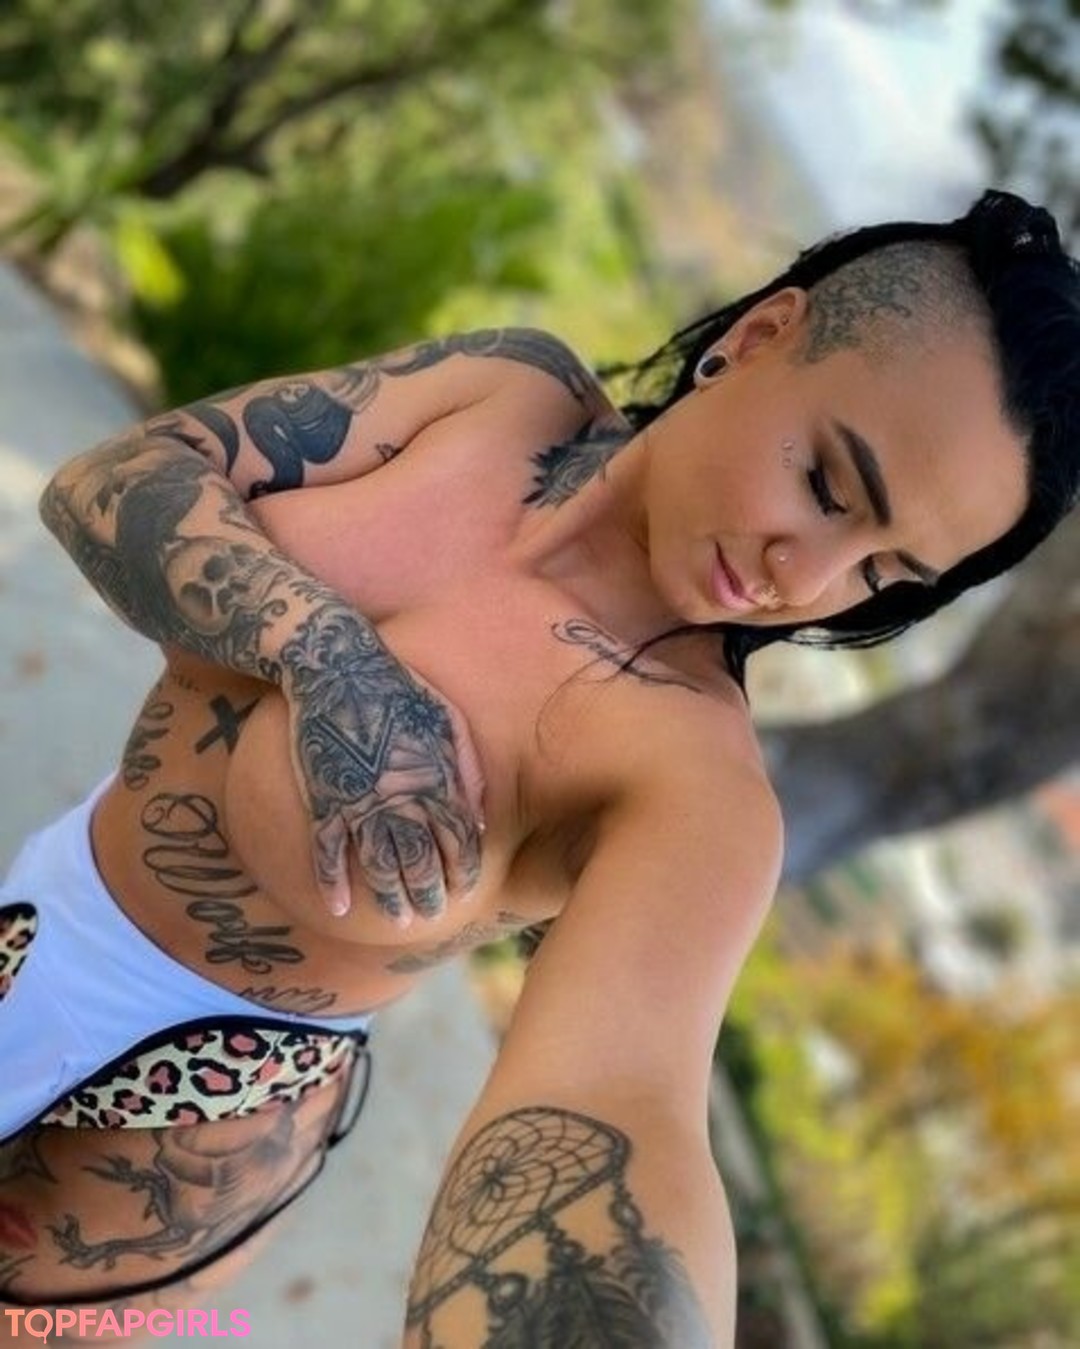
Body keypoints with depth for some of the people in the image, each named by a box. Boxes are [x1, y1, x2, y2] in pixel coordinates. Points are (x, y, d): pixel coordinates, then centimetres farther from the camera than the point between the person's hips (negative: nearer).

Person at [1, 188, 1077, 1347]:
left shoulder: (692, 773, -26)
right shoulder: (514, 390, -13)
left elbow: (604, 1111, -43)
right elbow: (106, 488, -13)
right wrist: (324, 653, -30)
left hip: (205, 1073, -4)